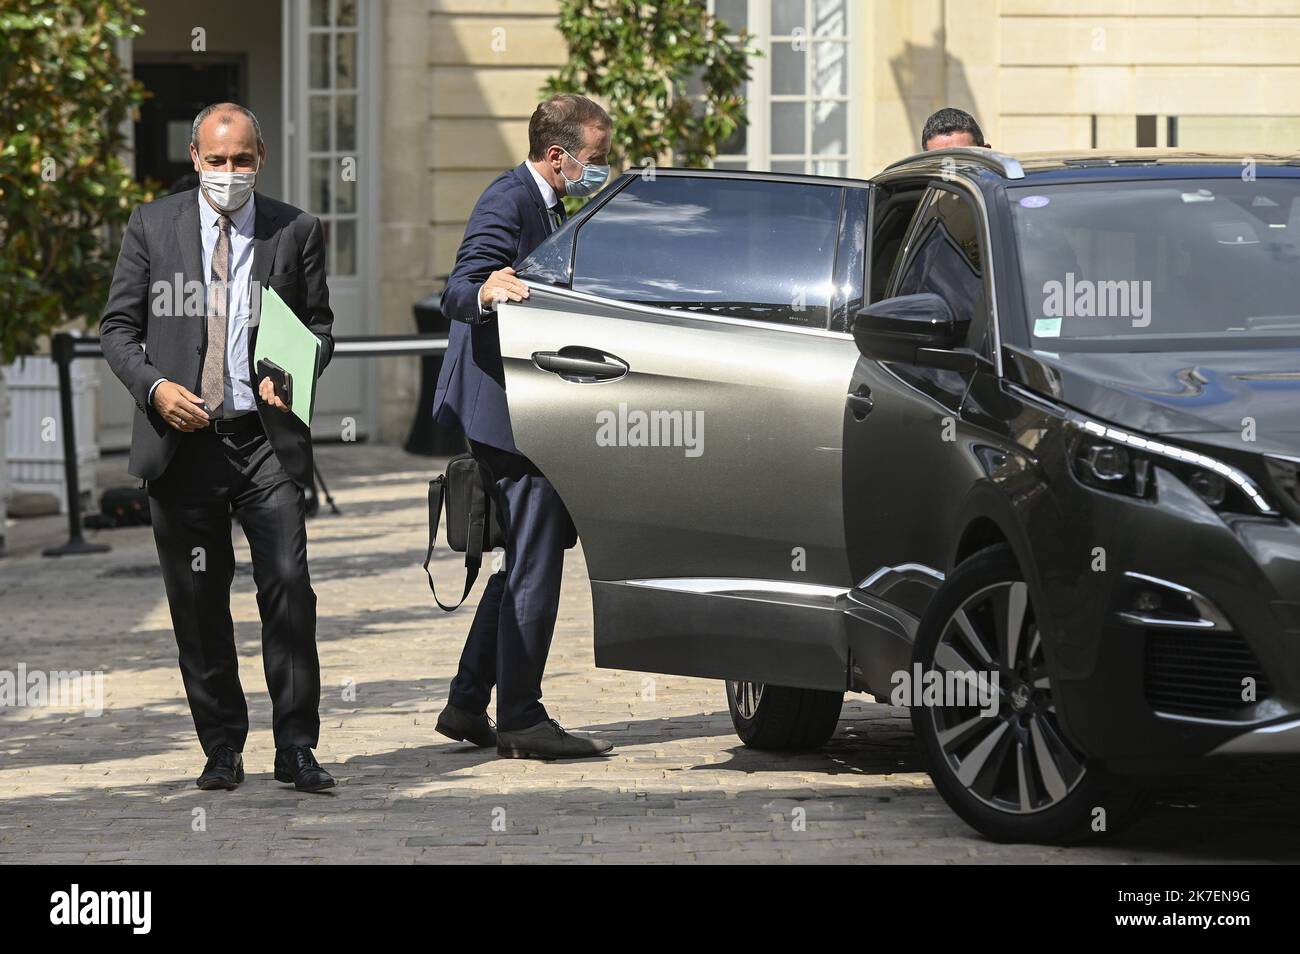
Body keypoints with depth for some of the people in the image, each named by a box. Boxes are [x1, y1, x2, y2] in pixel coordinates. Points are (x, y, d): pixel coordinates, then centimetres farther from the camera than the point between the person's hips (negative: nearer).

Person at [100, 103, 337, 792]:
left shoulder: (295, 232, 6)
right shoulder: (151, 227, 6)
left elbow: (319, 324, 13)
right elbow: (118, 327, 7)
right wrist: (155, 387, -11)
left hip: (266, 437, -1)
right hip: (182, 443, 1)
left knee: (288, 586, -11)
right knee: (197, 602, 5)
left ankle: (296, 748, -4)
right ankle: (222, 749, 16)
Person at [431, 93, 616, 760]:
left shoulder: (544, 205, 17)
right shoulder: (508, 201, -14)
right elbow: (456, 293, -27)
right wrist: (485, 291, -47)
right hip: (509, 410, -11)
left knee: (523, 563, 14)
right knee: (533, 566, -8)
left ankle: (467, 706, 19)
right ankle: (521, 720, -4)